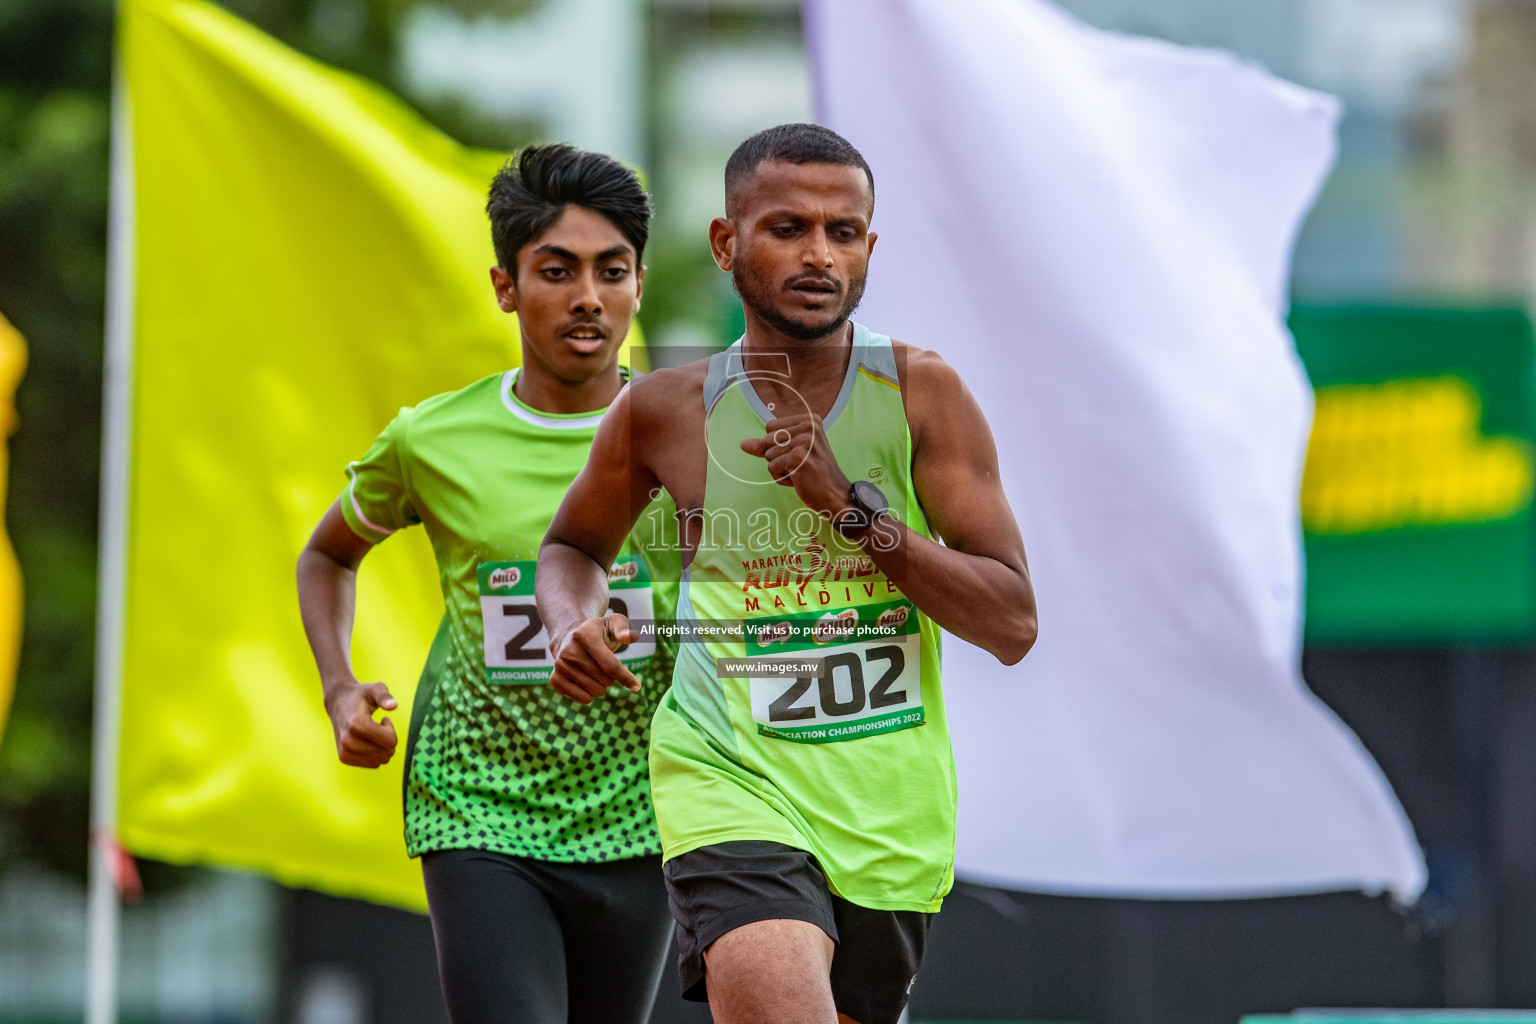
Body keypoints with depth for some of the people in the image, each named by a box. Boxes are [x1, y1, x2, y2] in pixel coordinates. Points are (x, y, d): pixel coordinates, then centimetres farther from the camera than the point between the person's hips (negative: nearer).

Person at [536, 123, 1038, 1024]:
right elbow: (574, 547, 21)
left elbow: (1013, 623, -7)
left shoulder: (920, 393, -2)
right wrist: (576, 625, -2)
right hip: (731, 782, -2)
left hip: (889, 810, 2)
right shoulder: (666, 411, 0)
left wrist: (850, 503, -16)